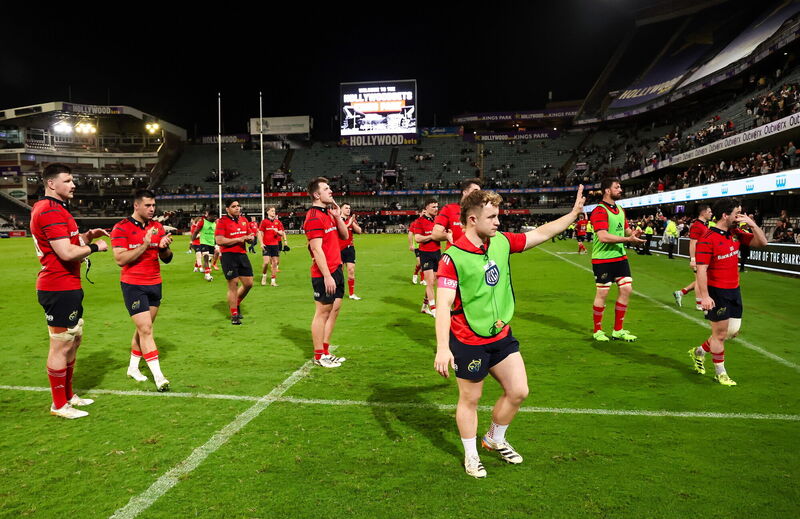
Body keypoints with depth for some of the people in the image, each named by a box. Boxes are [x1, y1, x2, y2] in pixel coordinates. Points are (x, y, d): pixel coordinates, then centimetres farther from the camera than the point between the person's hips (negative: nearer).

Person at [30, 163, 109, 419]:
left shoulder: (56, 208, 17)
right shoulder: (50, 211, -18)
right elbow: (66, 253, -25)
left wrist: (87, 236, 6)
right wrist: (95, 247, -11)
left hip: (69, 287, 11)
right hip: (59, 289, -11)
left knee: (74, 340, 19)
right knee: (61, 346, -1)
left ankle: (68, 395, 32)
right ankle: (59, 405, 11)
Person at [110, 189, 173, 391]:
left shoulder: (157, 227, 8)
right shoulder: (122, 228, -7)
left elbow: (166, 259, 10)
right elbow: (120, 259, -15)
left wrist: (164, 247, -12)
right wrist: (145, 244, -22)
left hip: (155, 284, 6)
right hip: (133, 285, -6)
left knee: (143, 328, 14)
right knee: (146, 330, -10)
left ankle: (133, 367, 30)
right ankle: (158, 377, -9)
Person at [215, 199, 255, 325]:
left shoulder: (244, 220, 14)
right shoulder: (222, 221, -6)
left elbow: (249, 235, 24)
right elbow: (219, 240, -15)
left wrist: (250, 238, -1)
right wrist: (239, 239, -16)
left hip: (242, 254, 6)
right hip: (229, 256, -6)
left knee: (249, 283, 6)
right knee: (233, 284, -3)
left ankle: (236, 303, 32)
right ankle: (234, 315, 8)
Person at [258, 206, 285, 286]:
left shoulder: (278, 222, 9)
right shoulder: (264, 221, 0)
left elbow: (282, 234, 12)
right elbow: (260, 233, -1)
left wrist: (278, 231, -10)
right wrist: (261, 243, -11)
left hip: (275, 244, 3)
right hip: (266, 245, -3)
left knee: (275, 262, 2)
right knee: (266, 262, -13)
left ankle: (273, 280, 9)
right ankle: (264, 276, 14)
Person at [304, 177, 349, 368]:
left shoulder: (329, 213, 14)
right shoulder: (314, 217, -14)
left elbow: (344, 235, 16)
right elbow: (317, 249, -19)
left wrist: (338, 216, 2)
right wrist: (327, 276, -22)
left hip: (336, 270, 9)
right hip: (324, 274, -9)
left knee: (335, 308, 14)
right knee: (322, 311, -1)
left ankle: (325, 350, 26)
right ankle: (319, 356, 11)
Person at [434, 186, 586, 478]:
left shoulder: (502, 243, -1)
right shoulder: (453, 257, -20)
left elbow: (541, 234, 12)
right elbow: (443, 304, -24)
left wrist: (574, 213, 14)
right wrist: (442, 347, -30)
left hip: (501, 336, 7)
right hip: (468, 342, -6)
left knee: (518, 391, 11)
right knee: (470, 400, 9)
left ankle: (495, 439, 38)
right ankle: (471, 456, 32)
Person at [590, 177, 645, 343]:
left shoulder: (620, 210, 14)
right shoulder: (600, 211, -15)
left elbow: (625, 229, 23)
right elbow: (603, 236, -26)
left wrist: (633, 233, 0)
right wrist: (628, 239, -25)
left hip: (620, 257, 8)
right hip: (603, 259, -8)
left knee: (626, 289, 5)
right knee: (602, 293, 1)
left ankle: (618, 330, 18)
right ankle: (597, 331, 17)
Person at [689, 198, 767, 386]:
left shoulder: (736, 234, 6)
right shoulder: (708, 239, -18)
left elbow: (761, 242, 13)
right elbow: (701, 269, -21)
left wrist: (752, 224, -4)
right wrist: (704, 296, -25)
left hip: (734, 291, 8)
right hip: (717, 293, -8)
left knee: (733, 331, 16)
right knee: (720, 333, 4)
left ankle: (699, 352, 34)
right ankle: (720, 372, 21)